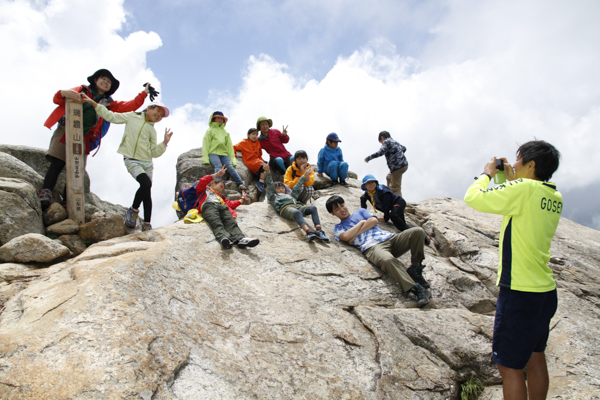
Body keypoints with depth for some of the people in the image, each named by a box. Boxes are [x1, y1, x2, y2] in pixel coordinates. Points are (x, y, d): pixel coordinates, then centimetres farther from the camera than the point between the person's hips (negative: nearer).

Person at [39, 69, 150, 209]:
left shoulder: (108, 104, 19)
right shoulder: (82, 90, 14)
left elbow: (130, 106, 14)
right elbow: (57, 99, 9)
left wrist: (144, 93, 5)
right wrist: (63, 93, -15)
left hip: (83, 138, 2)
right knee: (57, 163, -17)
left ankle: (67, 202, -8)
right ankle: (46, 193, -20)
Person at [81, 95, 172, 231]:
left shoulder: (152, 131, 15)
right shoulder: (132, 117, 8)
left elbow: (154, 153, 10)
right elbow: (110, 116, 7)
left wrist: (164, 143, -4)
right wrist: (93, 103, 3)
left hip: (147, 163, 5)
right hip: (132, 160, -5)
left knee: (147, 194, 4)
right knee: (146, 183, -27)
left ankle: (146, 224, 14)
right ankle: (133, 210, -4)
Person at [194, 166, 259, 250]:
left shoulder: (220, 196, 48)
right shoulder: (204, 190, 35)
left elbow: (230, 204, 38)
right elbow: (202, 181, 14)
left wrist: (241, 200, 37)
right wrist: (217, 175, 9)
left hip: (222, 207, 4)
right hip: (208, 205, -4)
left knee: (231, 222, -29)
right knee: (216, 223, -36)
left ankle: (240, 239, -55)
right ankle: (224, 238, -63)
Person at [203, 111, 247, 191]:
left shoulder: (226, 132, 29)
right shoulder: (210, 130, 19)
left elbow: (230, 146, 23)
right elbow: (205, 144, 8)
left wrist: (233, 159, 8)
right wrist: (205, 158, -7)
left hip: (224, 154, 3)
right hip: (213, 153, -2)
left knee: (230, 167, -24)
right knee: (218, 166, -32)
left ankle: (240, 184, -39)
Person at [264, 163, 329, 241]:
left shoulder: (290, 195, 46)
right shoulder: (273, 197, 33)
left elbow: (297, 188, 48)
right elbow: (270, 186, 21)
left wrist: (304, 177, 45)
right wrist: (267, 173, 9)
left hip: (298, 206, 5)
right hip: (286, 208, -5)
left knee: (313, 208, -27)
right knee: (297, 212, -40)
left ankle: (319, 231, -46)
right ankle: (308, 232, -64)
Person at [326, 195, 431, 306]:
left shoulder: (360, 211, 32)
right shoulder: (338, 227, 22)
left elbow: (374, 220, 12)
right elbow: (346, 236, -2)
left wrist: (355, 234, 5)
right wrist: (361, 222, 10)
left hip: (389, 238, 5)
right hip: (371, 247, -5)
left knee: (417, 231, -20)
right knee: (388, 260, -41)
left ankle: (415, 270, -13)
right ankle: (417, 289, -41)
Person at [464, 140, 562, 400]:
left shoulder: (525, 189, -20)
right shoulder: (554, 197, 5)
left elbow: (473, 197, -17)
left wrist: (487, 174, 0)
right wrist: (512, 181, 16)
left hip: (520, 294, -9)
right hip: (546, 291, 9)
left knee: (509, 366, 3)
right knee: (535, 358, 22)